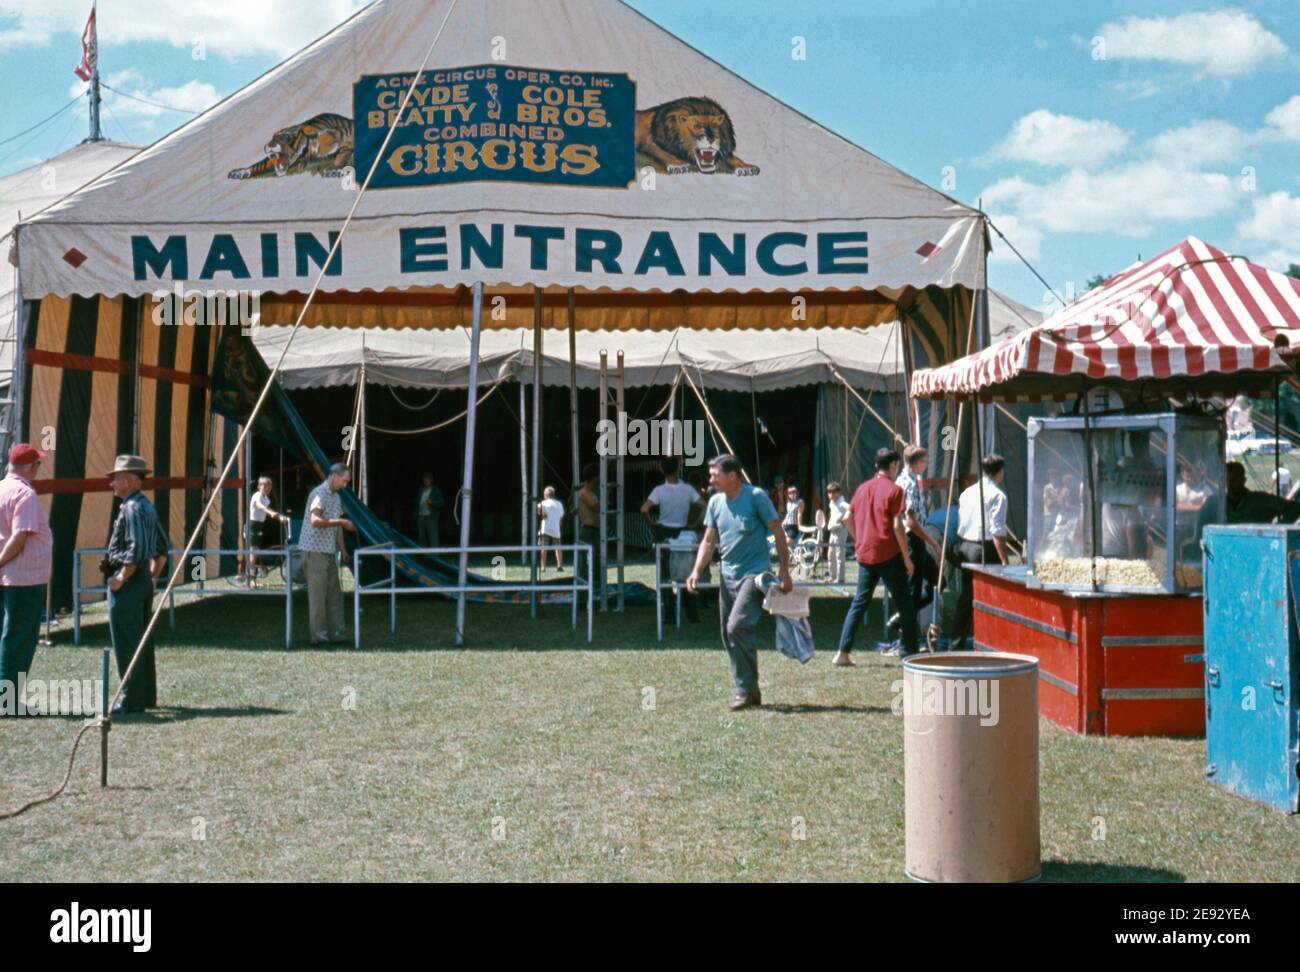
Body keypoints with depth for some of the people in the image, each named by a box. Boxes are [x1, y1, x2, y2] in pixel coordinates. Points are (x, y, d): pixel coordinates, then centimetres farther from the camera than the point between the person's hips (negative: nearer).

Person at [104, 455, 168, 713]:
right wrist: (152, 576, 21)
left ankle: (133, 700, 0)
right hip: (144, 580, 10)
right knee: (142, 641, 15)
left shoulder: (132, 508, -17)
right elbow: (162, 548, 21)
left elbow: (137, 550, -26)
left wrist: (121, 579, -18)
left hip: (128, 582, -10)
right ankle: (147, 696, 22)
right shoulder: (147, 506, 14)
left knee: (126, 643, -4)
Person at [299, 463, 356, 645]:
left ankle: (337, 633, 13)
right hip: (315, 551, -9)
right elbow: (316, 521, -26)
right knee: (318, 594, -4)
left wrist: (343, 549, 13)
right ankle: (319, 635, 1)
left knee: (335, 594, 8)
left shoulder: (336, 498, 16)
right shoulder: (318, 494, -13)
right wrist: (341, 522, -23)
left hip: (329, 552, 9)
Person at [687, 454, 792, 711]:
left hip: (754, 574, -7)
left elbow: (778, 533, -5)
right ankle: (748, 692, 17)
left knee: (737, 626, -20)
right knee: (728, 635, 6)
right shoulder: (715, 502, 8)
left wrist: (785, 572, -8)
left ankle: (748, 689, -8)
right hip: (728, 575, 7)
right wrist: (697, 571, 0)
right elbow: (709, 541, 14)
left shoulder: (756, 497, -9)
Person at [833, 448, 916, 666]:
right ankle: (910, 651, 10)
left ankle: (843, 652, 2)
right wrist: (906, 557, -7)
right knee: (904, 602, 6)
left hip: (865, 555, 5)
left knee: (859, 602, 8)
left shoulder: (863, 488, 10)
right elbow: (897, 526, -12)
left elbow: (849, 519, 12)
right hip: (889, 555, -5)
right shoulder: (894, 490, -7)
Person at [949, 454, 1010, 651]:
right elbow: (997, 532, -16)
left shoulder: (967, 492, 12)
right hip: (984, 549, -7)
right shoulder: (997, 496, -11)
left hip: (963, 546, 7)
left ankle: (955, 645, 18)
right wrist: (1004, 561, -14)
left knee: (964, 598, 14)